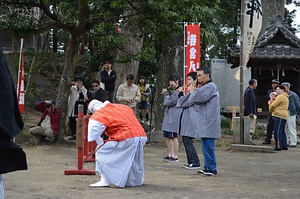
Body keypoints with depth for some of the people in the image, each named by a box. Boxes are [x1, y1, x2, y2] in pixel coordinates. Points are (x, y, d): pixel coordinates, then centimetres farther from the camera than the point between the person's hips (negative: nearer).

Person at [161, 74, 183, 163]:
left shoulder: (179, 92, -13)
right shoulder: (173, 91, 18)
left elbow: (170, 102, -17)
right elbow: (166, 103, 19)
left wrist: (166, 93, -3)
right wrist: (166, 92, 8)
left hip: (174, 116, -10)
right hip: (168, 115, 10)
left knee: (173, 136, -6)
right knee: (167, 136, 13)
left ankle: (175, 156, 0)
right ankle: (170, 154, 21)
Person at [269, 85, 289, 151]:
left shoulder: (280, 97, -12)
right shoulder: (285, 97, 22)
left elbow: (273, 106, -10)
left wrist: (270, 110, 10)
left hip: (279, 116, -11)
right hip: (283, 116, 11)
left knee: (277, 132, -10)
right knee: (282, 132, 14)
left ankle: (278, 146, -13)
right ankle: (284, 146, 17)